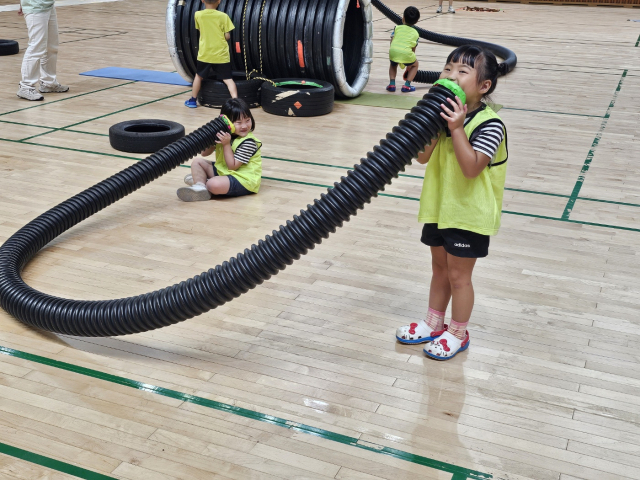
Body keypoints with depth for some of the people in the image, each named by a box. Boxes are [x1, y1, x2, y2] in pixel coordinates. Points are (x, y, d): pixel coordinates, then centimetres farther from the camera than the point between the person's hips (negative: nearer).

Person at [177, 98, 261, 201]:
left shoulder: (249, 142, -19)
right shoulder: (224, 134, 3)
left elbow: (232, 166, -19)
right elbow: (205, 153, 6)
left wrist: (226, 144, -23)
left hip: (243, 179, -9)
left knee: (213, 184, -35)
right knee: (197, 162, 9)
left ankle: (199, 179, -1)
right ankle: (200, 186, -16)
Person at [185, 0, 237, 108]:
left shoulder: (198, 15, -4)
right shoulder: (223, 16, -9)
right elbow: (227, 36, -6)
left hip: (204, 53, 2)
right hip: (221, 54, -2)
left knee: (199, 75, 21)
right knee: (227, 79, 0)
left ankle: (193, 100, 30)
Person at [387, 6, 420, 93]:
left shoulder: (397, 28, 22)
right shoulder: (415, 33, 22)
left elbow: (392, 42, 14)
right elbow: (413, 49, 21)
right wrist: (409, 65, 30)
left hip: (393, 51, 2)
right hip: (406, 53, -1)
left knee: (393, 64, 35)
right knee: (415, 65, 28)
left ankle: (392, 84, 19)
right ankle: (407, 85, 14)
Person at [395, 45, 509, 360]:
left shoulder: (489, 124, -20)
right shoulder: (445, 112, -1)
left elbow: (471, 168, -29)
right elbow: (423, 157, -5)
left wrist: (456, 129, -32)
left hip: (469, 213, -6)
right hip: (439, 206, 7)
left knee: (458, 275, 6)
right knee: (439, 267, 21)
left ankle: (457, 334, 26)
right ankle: (433, 324, 38)